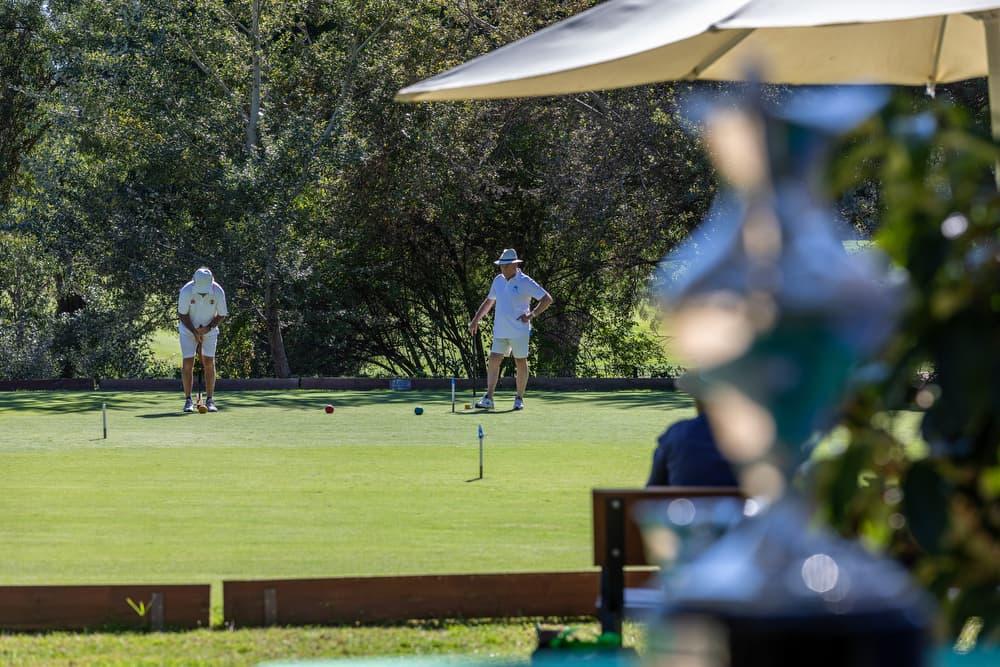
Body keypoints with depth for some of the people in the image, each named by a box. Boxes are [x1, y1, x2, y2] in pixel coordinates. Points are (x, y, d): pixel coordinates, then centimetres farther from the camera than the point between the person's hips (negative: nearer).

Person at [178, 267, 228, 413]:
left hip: (209, 329, 1)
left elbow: (221, 315, -8)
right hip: (188, 329, -1)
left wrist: (208, 328, -19)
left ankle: (210, 400, -1)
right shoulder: (186, 291, -25)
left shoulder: (218, 291, -21)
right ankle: (188, 400, -2)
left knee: (209, 363, -6)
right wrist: (195, 332, -18)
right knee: (188, 363, -8)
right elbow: (182, 314, -14)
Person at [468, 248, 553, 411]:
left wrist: (532, 315, -17)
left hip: (519, 331, -5)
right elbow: (489, 302, 24)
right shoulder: (498, 280, 10)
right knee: (493, 361, -4)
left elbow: (547, 299, -9)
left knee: (521, 363, 4)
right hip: (500, 331, 5)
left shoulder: (525, 282, -8)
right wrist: (475, 320, 19)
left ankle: (519, 399, 13)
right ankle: (488, 398, -4)